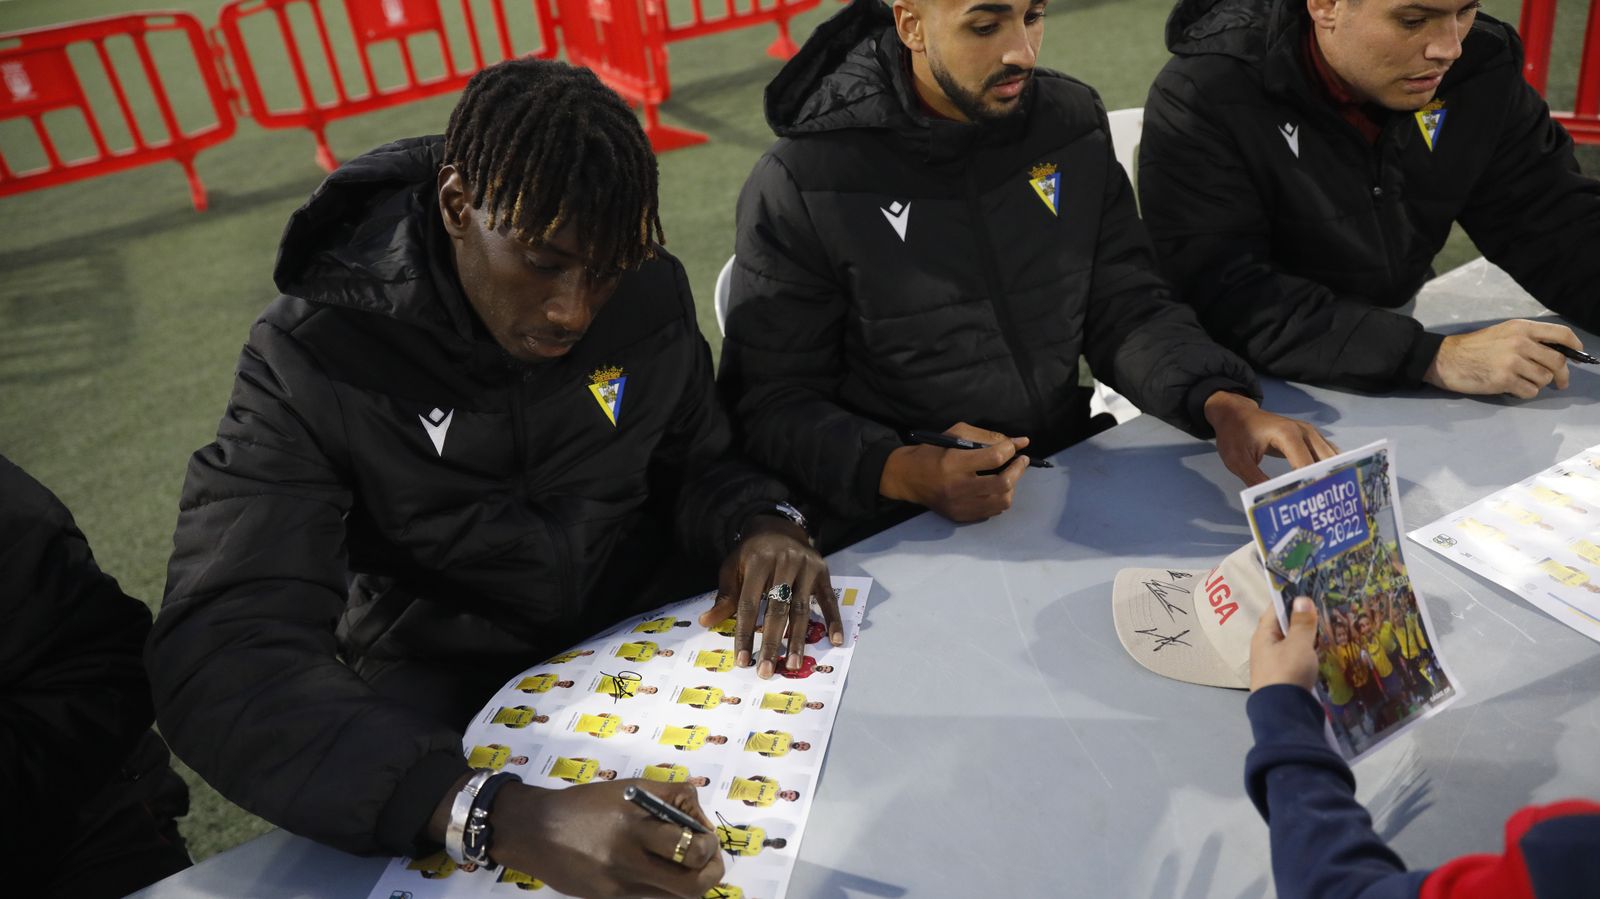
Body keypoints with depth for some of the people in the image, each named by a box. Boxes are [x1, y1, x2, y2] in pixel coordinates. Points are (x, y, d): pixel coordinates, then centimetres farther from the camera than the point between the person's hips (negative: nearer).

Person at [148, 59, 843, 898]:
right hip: (444, 689, -2)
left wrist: (756, 522, -21)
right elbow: (224, 661, -30)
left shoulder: (650, 293, -10)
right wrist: (506, 817, -46)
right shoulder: (318, 356, -21)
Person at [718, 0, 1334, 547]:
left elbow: (1128, 307, 4)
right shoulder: (799, 187, -12)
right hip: (896, 533, -4)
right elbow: (770, 402, -10)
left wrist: (1221, 403, -15)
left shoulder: (1073, 123, 3)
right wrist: (900, 472, -28)